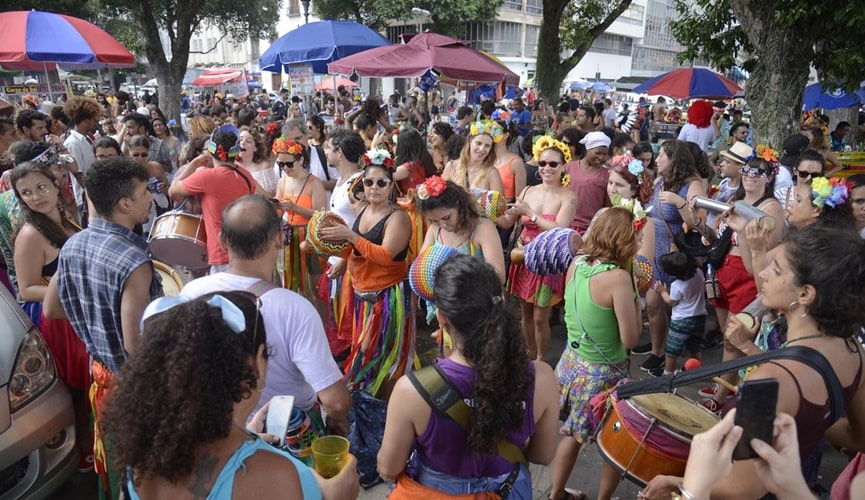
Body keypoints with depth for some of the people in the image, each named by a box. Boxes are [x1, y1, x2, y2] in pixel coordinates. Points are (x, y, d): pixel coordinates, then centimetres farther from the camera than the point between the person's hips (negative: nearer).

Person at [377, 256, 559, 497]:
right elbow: (543, 455, -7)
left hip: (437, 491, -1)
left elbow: (389, 470, -15)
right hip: (508, 490, 2)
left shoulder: (412, 389, -33)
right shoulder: (540, 379, -27)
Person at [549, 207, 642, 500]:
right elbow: (630, 339, -20)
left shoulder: (577, 263, -4)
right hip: (602, 374, -7)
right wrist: (637, 302, -7)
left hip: (572, 363, 7)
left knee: (574, 432, 26)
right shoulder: (619, 277, -25)